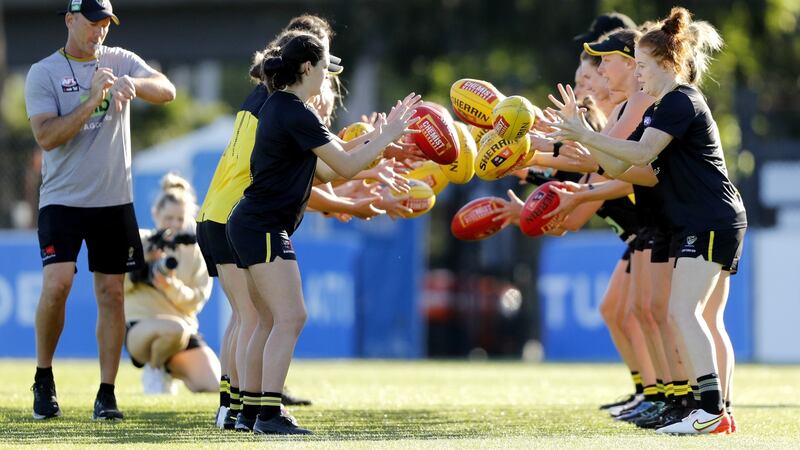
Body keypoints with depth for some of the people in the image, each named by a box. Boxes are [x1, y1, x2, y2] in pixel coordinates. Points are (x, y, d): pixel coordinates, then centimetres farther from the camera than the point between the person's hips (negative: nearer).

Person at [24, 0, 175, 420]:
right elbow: (46, 136, -14)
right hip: (62, 199, -3)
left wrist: (133, 85, -31)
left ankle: (107, 394, 7)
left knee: (111, 293, 2)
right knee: (57, 283, -18)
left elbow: (167, 90, -10)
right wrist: (91, 103, -25)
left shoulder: (121, 61, 5)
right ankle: (43, 379, 1)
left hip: (114, 200, 3)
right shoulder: (43, 73, -3)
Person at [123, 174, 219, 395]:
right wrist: (144, 259, -17)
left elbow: (197, 301, 2)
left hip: (185, 331, 3)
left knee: (211, 385, -22)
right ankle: (153, 370, -6)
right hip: (139, 327, -3)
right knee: (175, 328, -40)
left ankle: (170, 370, 11)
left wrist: (172, 287, -18)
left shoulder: (195, 250, 11)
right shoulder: (138, 241, 6)